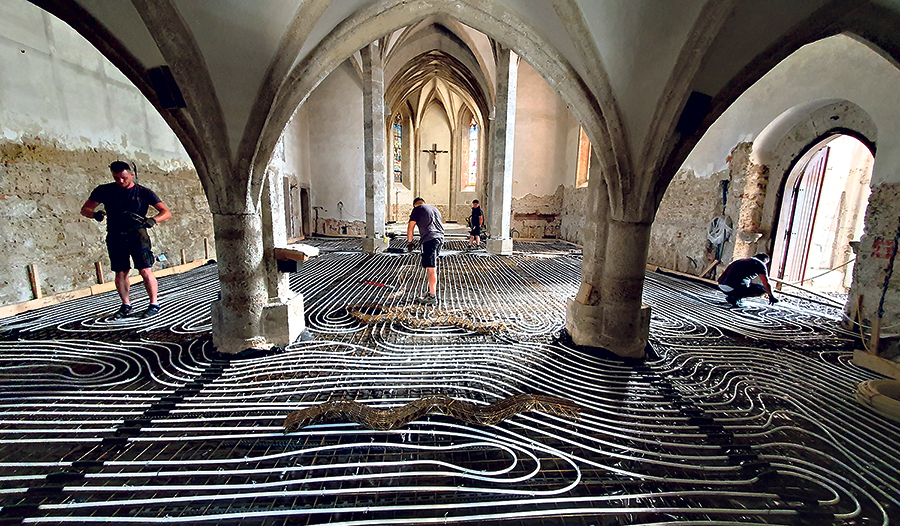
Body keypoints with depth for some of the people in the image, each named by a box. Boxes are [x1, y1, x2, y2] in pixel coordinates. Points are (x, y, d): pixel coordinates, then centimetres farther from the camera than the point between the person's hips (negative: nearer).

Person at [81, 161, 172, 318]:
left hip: (137, 234, -3)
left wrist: (152, 220, -25)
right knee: (120, 273, 6)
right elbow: (84, 209, 10)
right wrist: (95, 214, -15)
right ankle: (126, 305, 19)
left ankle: (154, 304, 2)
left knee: (145, 271, -9)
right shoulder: (104, 190, 9)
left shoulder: (143, 192, 2)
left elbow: (166, 212, -4)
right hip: (115, 236, 3)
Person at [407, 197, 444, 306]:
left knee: (431, 268, -7)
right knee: (431, 267, 17)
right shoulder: (434, 209, 28)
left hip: (429, 239, -7)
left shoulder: (417, 209, 7)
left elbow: (410, 227, 2)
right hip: (440, 238, 7)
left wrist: (409, 242, 12)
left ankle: (432, 297, -6)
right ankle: (430, 292, 23)